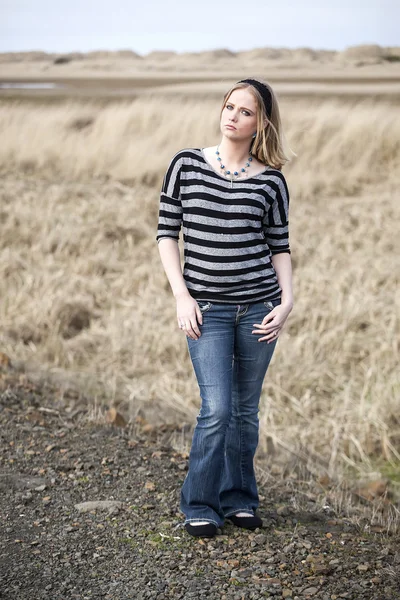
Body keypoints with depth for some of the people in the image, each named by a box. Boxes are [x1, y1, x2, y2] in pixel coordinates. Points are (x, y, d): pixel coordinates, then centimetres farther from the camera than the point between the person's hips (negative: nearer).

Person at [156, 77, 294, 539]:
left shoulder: (271, 181, 1)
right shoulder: (186, 165, 0)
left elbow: (279, 245, 8)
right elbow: (167, 233, 2)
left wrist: (287, 301, -4)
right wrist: (181, 297, -6)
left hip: (258, 307, 2)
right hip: (207, 309, -1)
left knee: (246, 408, 10)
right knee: (217, 409, -9)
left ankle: (239, 499, 26)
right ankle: (199, 507, 7)